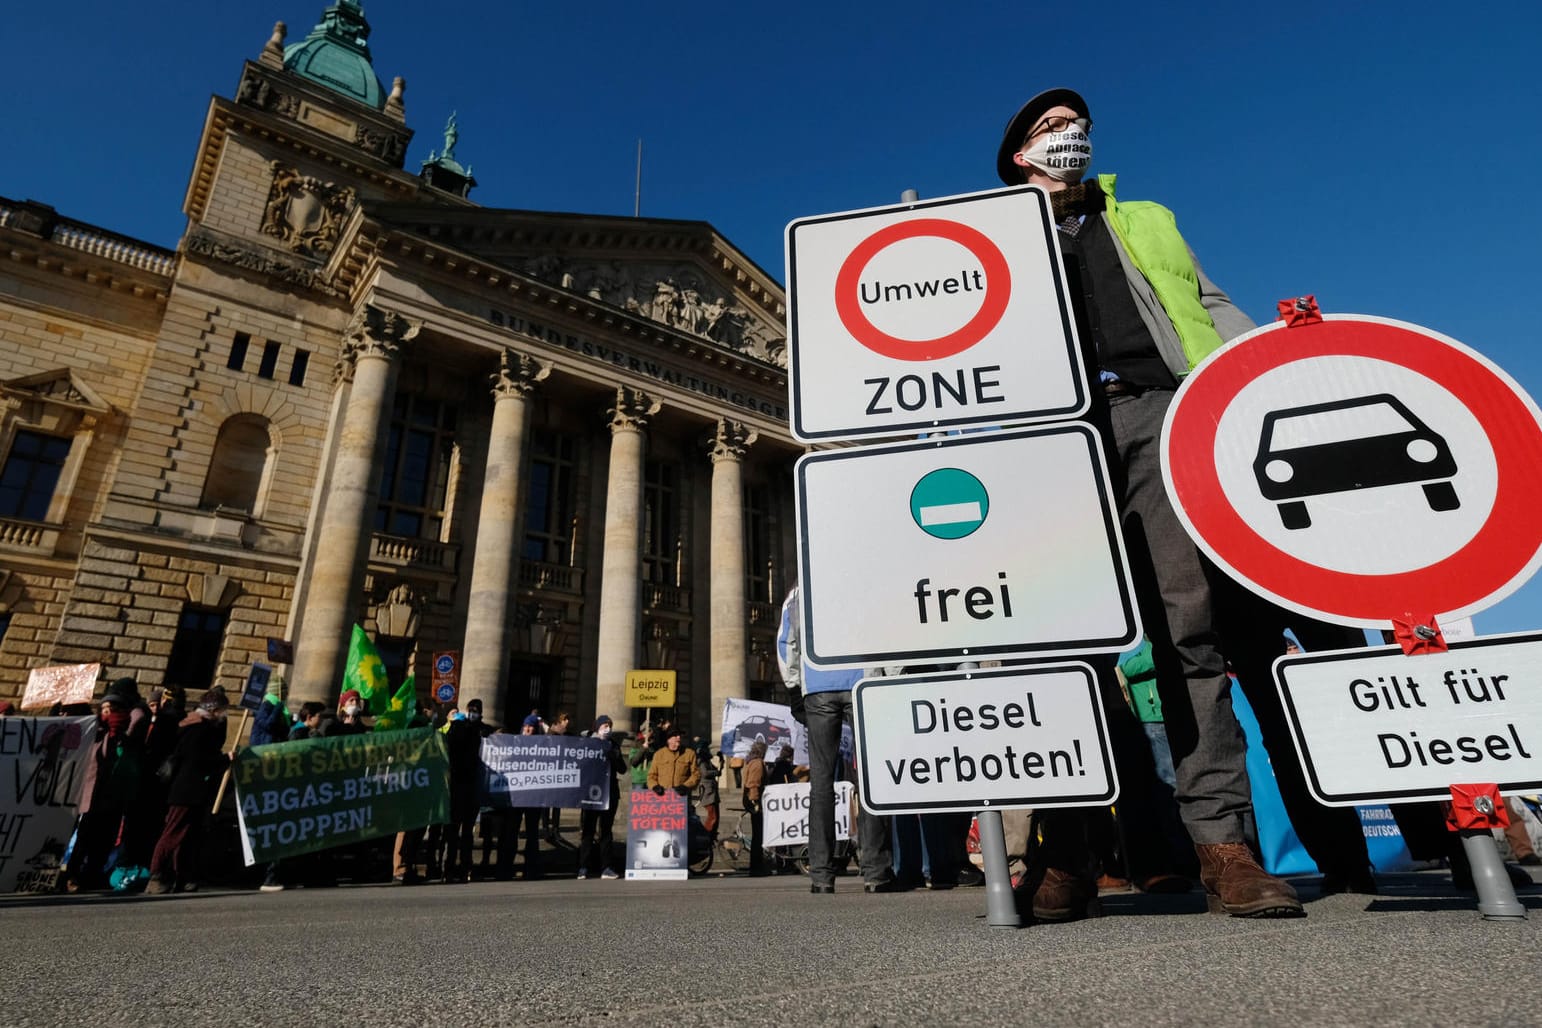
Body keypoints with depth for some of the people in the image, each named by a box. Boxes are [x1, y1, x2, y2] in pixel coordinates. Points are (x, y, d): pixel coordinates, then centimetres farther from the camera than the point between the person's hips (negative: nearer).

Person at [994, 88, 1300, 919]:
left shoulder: (1146, 222, 34)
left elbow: (1208, 307, 24)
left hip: (1159, 414, 2)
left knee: (1189, 622, -9)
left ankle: (1223, 843, -5)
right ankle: (1067, 856, -3)